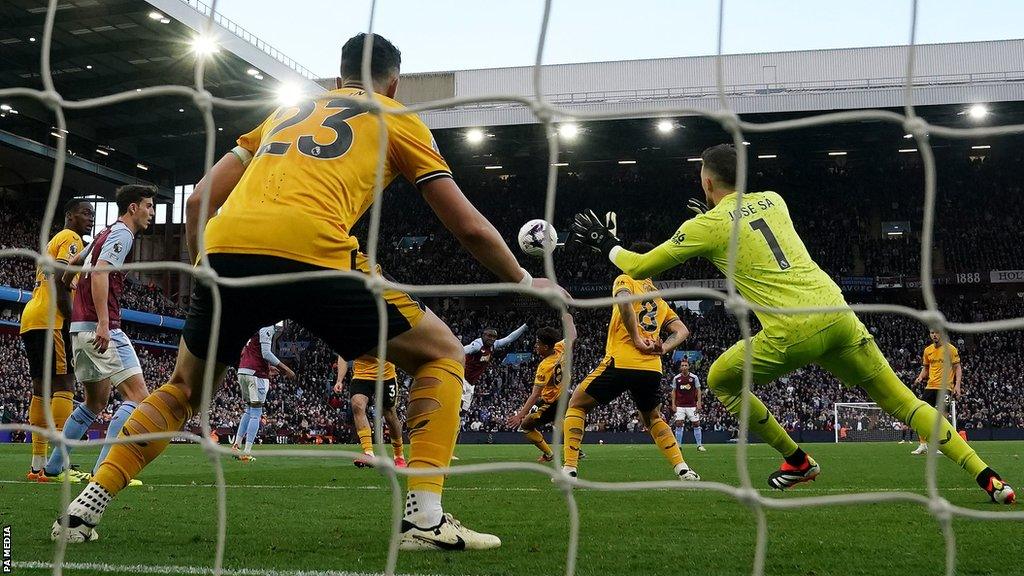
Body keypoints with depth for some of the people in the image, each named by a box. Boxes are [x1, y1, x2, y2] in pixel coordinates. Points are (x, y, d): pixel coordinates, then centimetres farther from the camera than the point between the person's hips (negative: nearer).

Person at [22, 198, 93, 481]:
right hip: (50, 320, -10)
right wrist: (74, 323, -16)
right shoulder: (71, 239, -3)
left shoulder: (55, 240, 28)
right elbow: (59, 282, -16)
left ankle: (38, 465, 9)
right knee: (64, 384, -13)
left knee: (42, 388, 9)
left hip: (31, 319, 10)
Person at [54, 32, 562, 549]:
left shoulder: (287, 111, 34)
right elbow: (469, 227, 19)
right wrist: (525, 283, 34)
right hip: (311, 251, -4)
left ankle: (84, 509, 21)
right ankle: (424, 517, 2)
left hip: (223, 249, 5)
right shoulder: (398, 119, 23)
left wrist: (200, 273, 36)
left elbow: (199, 200, 26)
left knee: (184, 390, 30)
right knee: (443, 355, 15)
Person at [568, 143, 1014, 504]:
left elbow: (639, 267, 13)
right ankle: (988, 478, 2)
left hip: (792, 331, -5)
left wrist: (606, 244, 30)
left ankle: (797, 462, 21)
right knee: (901, 399, 11)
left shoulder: (706, 225, 4)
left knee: (720, 380, 19)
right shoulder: (772, 200, 19)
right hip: (837, 312, 5)